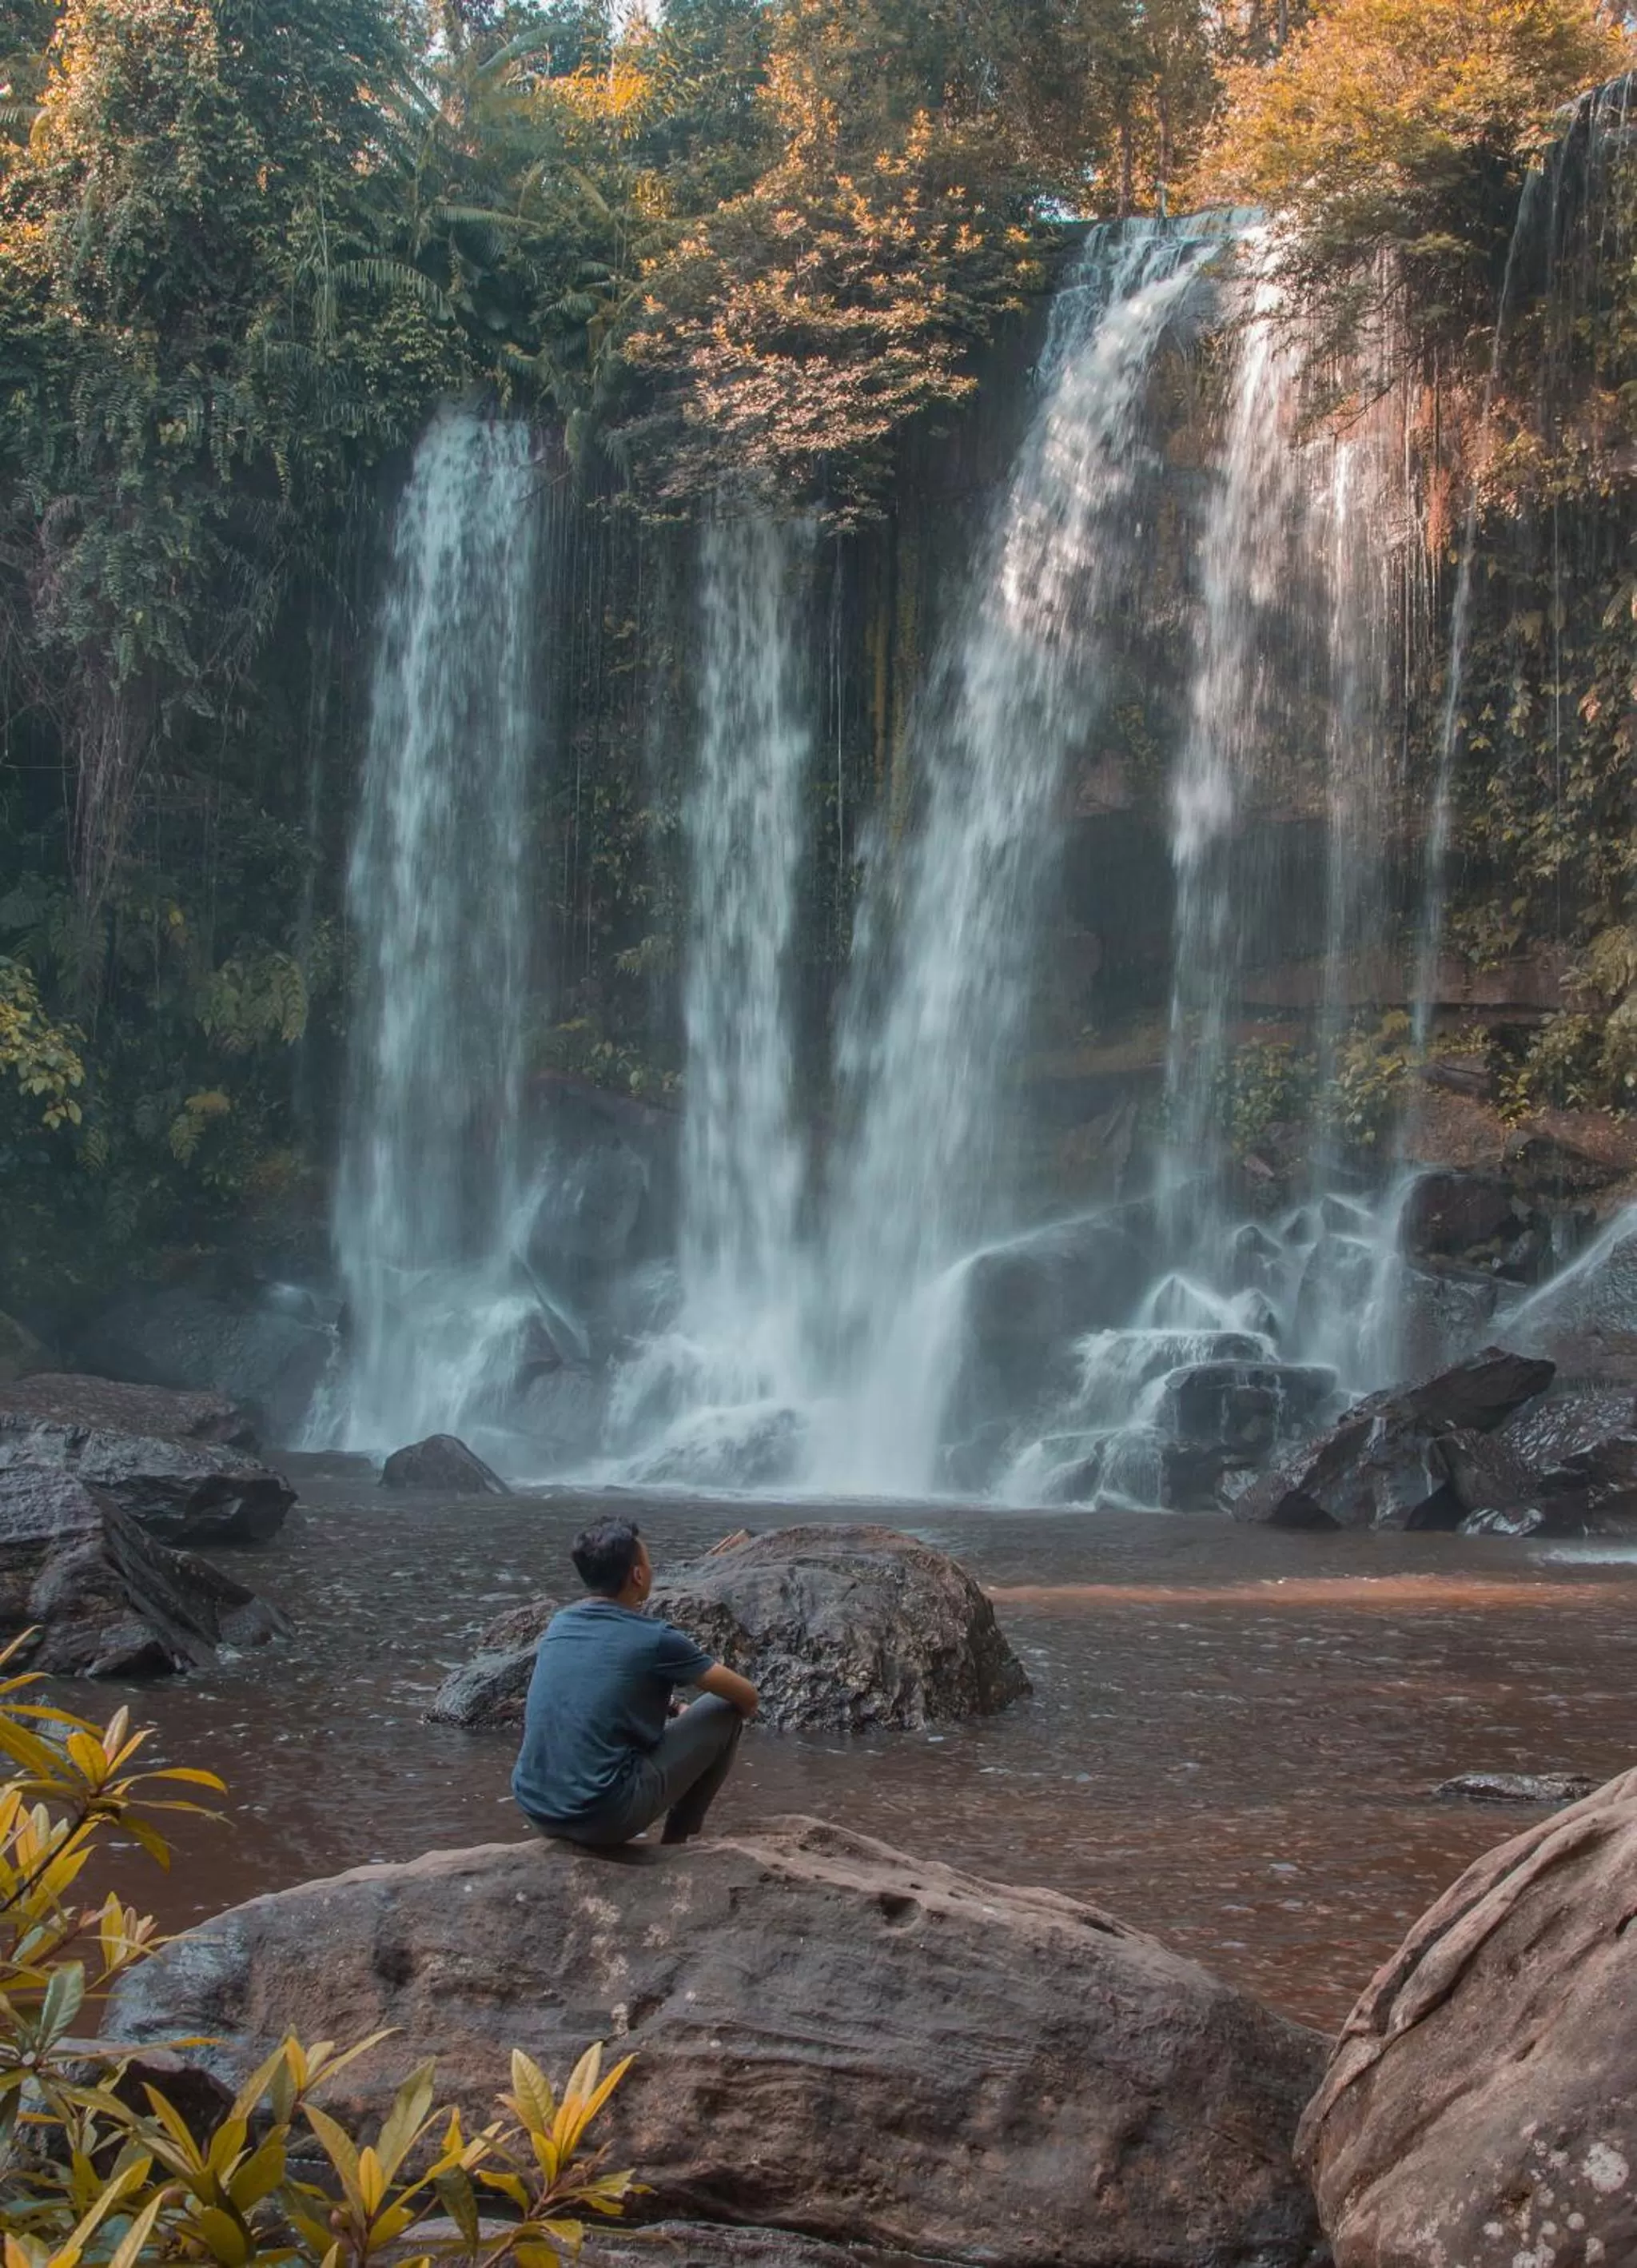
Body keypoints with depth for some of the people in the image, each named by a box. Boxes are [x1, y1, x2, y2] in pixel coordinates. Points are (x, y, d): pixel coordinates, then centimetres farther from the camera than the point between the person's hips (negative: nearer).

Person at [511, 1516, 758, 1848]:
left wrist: (670, 1707, 34)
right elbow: (747, 1697, 3)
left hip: (536, 1812, 7)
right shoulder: (655, 1640, -9)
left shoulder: (558, 1626, 9)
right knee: (724, 1711, 7)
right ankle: (675, 1842, 17)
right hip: (605, 1818, -7)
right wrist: (738, 1712, 25)